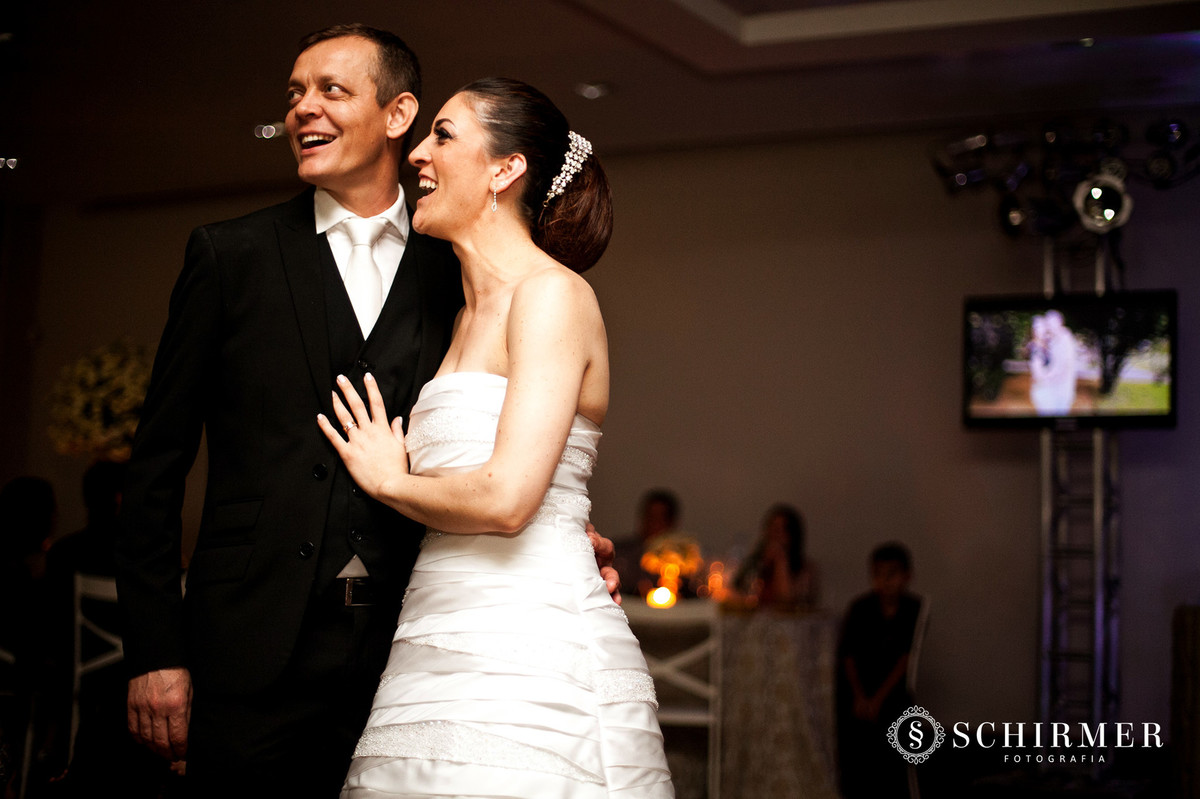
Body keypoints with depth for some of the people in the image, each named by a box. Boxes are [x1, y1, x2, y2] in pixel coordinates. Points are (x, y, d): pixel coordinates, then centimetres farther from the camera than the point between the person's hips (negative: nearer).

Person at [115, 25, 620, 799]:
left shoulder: (455, 273, 7)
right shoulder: (232, 254, 4)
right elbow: (158, 465, 3)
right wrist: (155, 650, -3)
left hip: (407, 649, 1)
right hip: (256, 652, -1)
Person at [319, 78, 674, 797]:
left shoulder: (553, 294, -8)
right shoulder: (470, 314, 19)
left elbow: (507, 497, -19)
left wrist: (389, 478, -3)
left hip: (530, 660, -8)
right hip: (444, 652, 8)